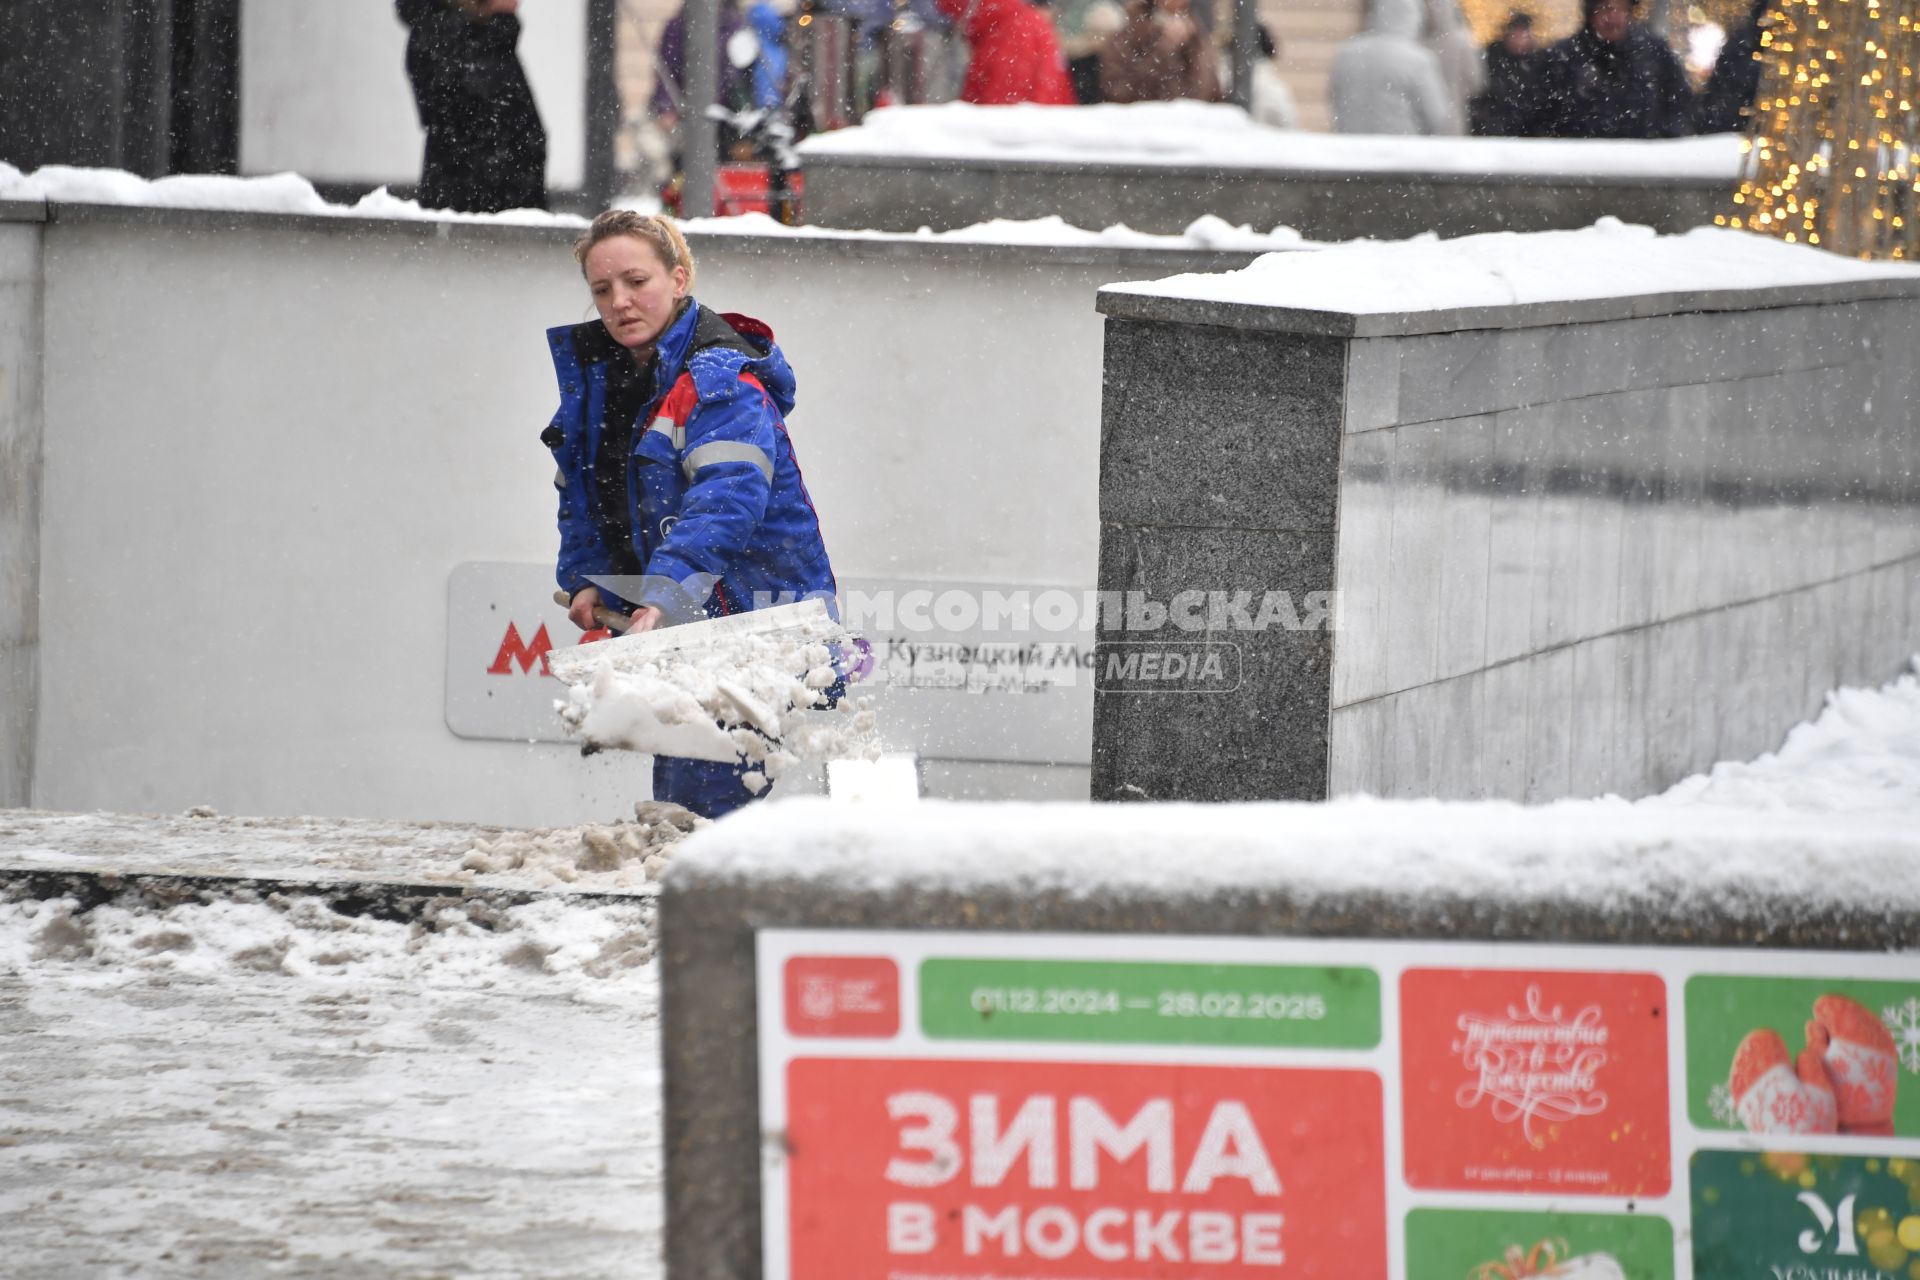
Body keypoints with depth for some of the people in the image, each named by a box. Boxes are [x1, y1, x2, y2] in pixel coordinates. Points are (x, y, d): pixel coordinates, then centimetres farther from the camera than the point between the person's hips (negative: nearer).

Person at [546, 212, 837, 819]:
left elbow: (726, 500, -34)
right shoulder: (594, 373, 8)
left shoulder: (723, 386, -19)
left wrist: (667, 595, -47)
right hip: (668, 630, 8)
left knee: (703, 800, -17)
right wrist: (585, 580, 3)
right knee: (674, 806, 11)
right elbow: (582, 494, 18)